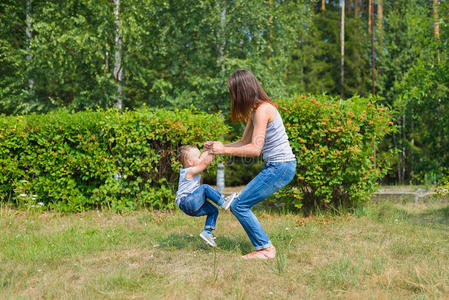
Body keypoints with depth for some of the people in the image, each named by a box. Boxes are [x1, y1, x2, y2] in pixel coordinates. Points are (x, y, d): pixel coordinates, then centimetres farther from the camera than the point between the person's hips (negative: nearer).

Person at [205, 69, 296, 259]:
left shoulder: (262, 110, -17)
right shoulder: (254, 110, 13)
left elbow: (255, 149, -22)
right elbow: (244, 142, 19)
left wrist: (224, 150, -17)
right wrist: (217, 146, 11)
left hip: (280, 168, -10)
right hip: (277, 166, 10)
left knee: (239, 206, -9)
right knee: (241, 204, 11)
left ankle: (265, 249, -2)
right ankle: (263, 247, 16)